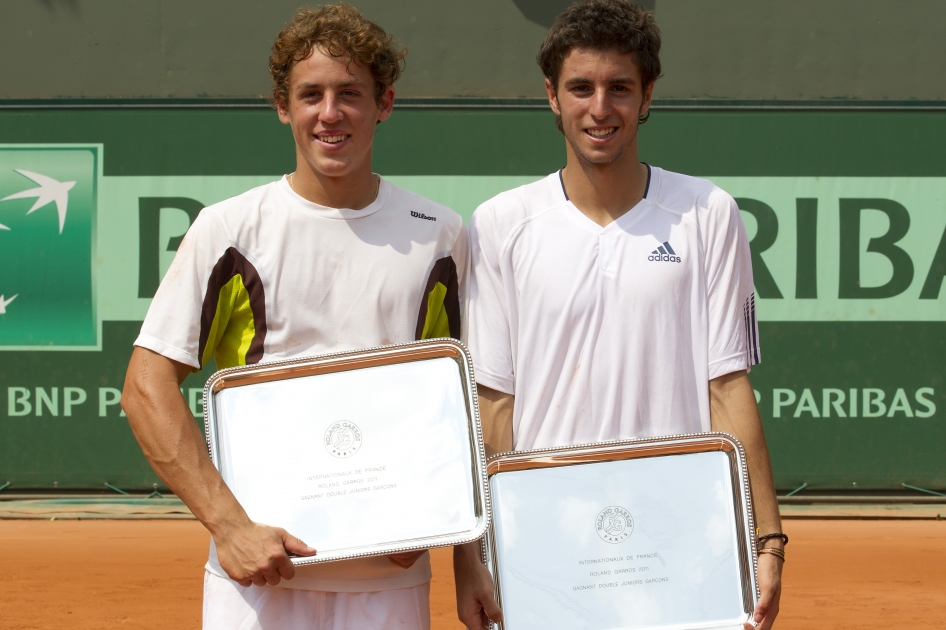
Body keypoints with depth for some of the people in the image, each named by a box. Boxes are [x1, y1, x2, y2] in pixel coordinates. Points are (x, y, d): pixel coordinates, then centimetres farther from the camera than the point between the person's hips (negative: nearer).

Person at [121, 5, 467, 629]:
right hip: (260, 568, -2)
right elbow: (149, 385, -3)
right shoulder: (230, 228, 0)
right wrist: (230, 525, -12)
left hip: (390, 574, 2)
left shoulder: (440, 235, 7)